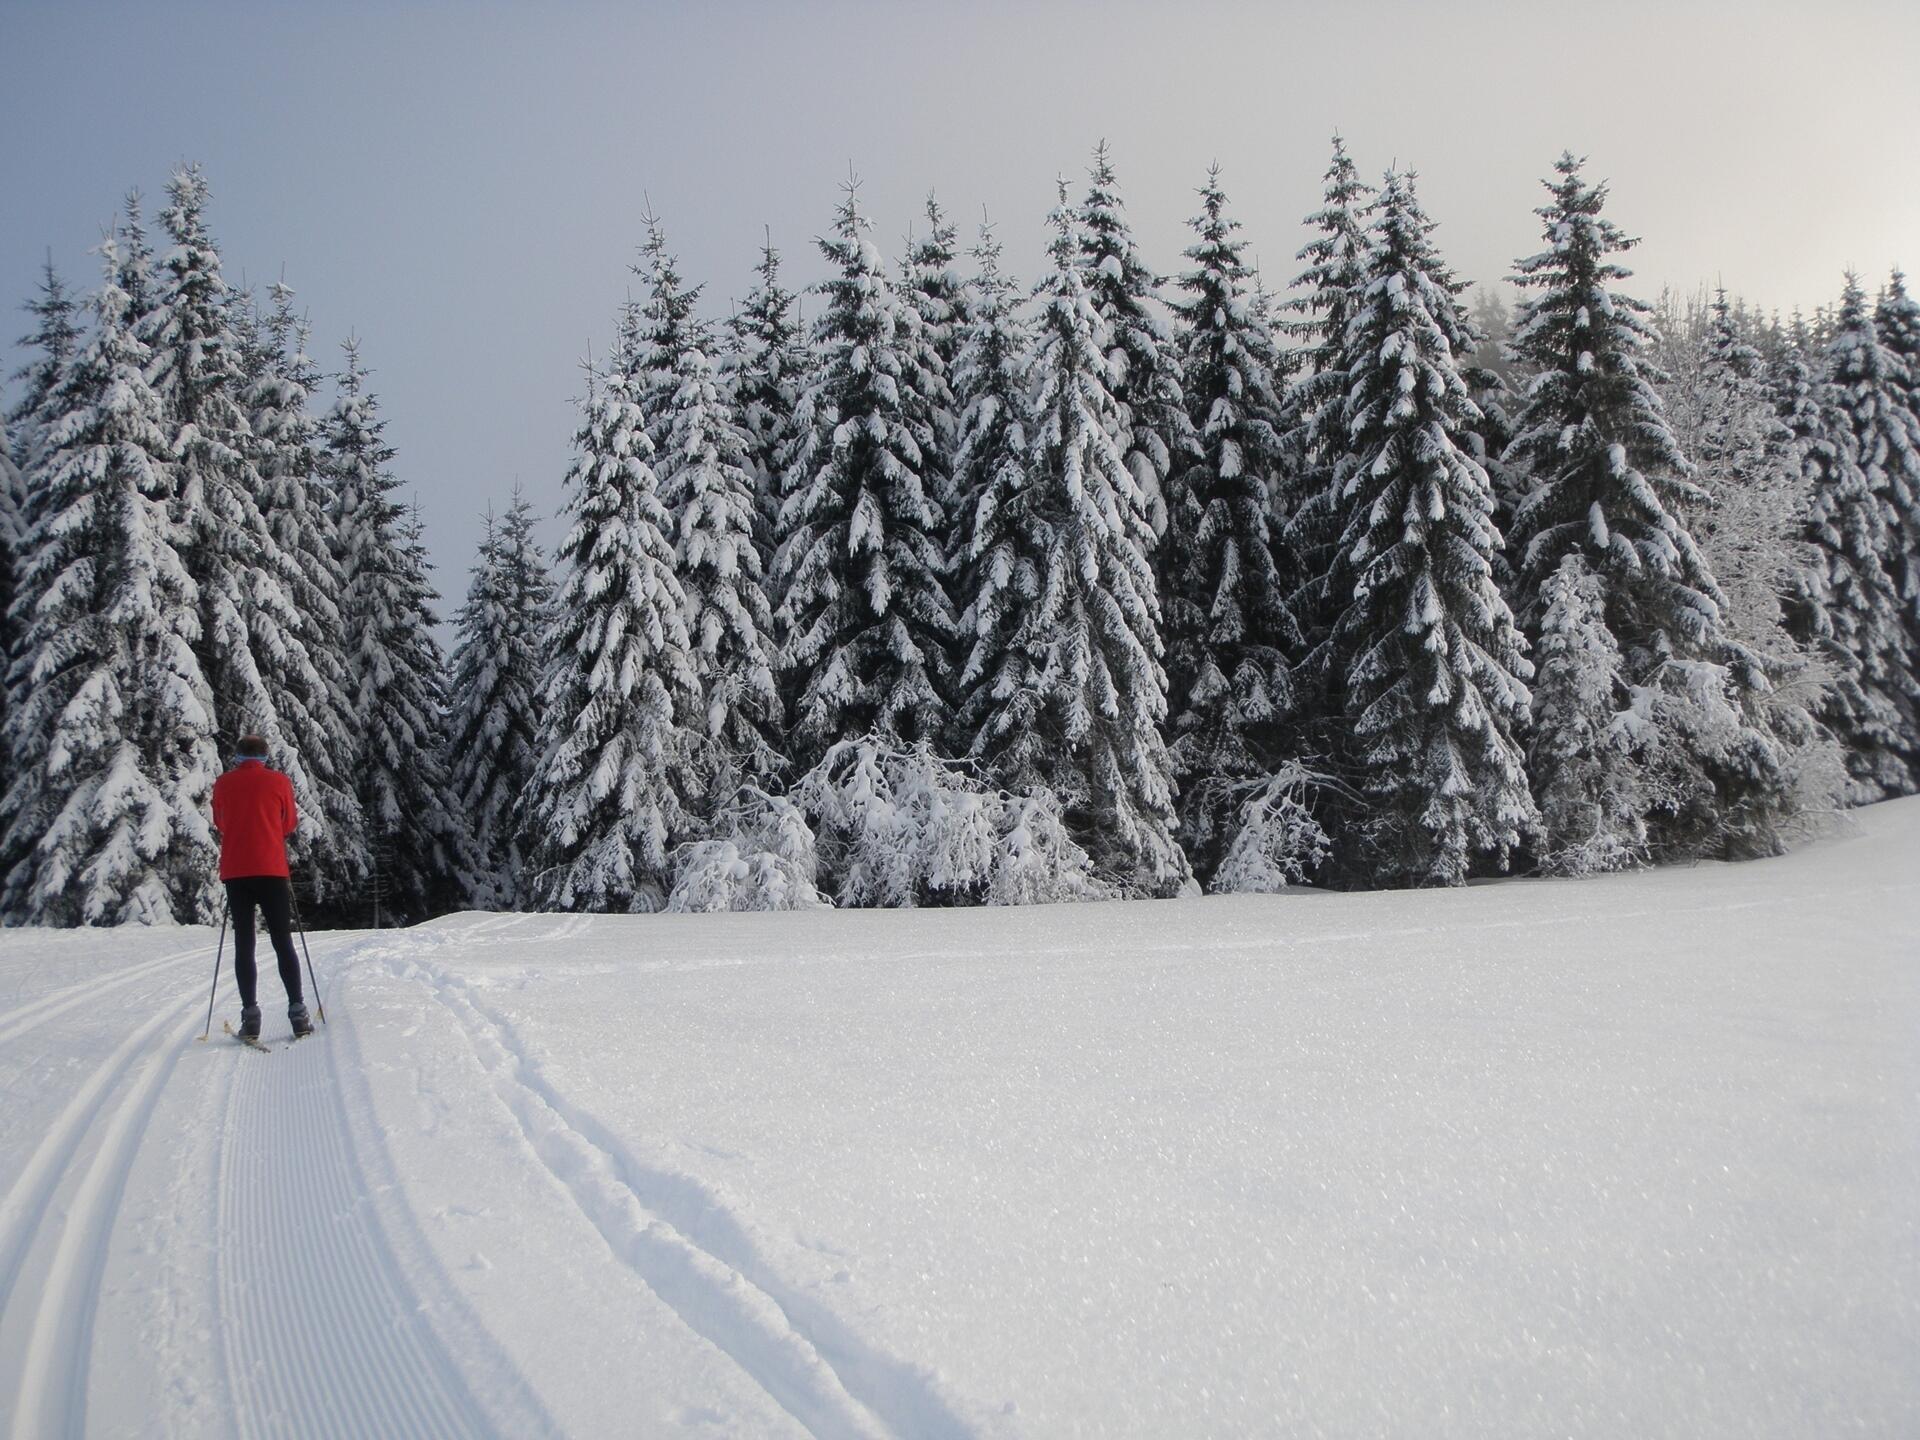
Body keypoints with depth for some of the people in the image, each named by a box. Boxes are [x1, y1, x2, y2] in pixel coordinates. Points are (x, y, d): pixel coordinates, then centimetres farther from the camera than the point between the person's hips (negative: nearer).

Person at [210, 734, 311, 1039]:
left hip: (235, 872, 1)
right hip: (271, 870, -1)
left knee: (243, 945, 5)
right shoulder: (279, 782, 1)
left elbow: (220, 824, 17)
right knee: (283, 943, 4)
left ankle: (250, 1016, -2)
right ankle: (298, 1014, 0)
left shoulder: (223, 783, 4)